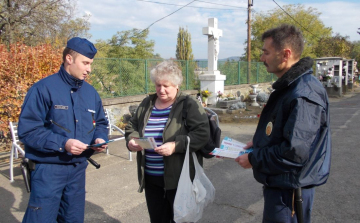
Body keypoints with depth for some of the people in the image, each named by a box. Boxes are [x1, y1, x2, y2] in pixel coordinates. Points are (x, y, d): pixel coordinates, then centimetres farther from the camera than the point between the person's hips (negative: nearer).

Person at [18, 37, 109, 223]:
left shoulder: (91, 92, 7)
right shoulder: (44, 88, -13)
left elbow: (100, 123, 16)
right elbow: (27, 130, -16)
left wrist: (100, 138, -5)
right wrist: (62, 143, -25)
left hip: (78, 168, 6)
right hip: (49, 169, -6)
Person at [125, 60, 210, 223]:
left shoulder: (189, 105, -8)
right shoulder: (146, 104, 9)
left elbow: (203, 133, -16)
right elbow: (132, 126, 18)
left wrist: (176, 146, -26)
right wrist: (131, 140, -4)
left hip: (179, 178, -5)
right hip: (151, 178, 5)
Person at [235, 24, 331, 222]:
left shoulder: (303, 96, -26)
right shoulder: (288, 87, 8)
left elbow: (295, 152, -30)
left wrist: (253, 159, -18)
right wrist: (259, 142, 6)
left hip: (289, 190, -10)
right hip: (279, 184, 10)